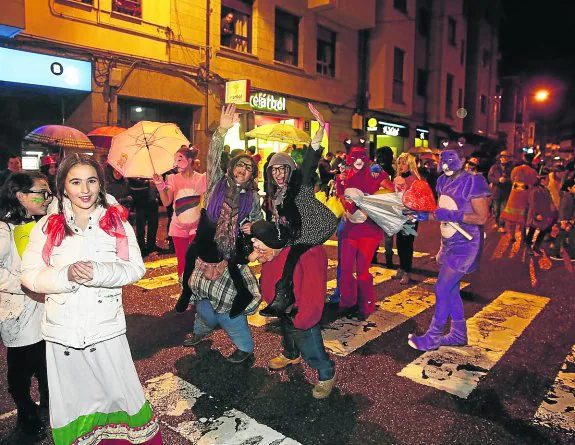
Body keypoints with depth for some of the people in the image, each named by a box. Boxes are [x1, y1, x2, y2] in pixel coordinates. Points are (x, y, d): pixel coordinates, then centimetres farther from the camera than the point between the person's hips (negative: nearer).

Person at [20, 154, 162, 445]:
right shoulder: (47, 226, 0)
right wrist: (66, 275, -22)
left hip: (107, 328, -1)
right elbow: (29, 275, -4)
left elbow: (136, 267, -7)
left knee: (120, 391, 13)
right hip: (62, 331, 1)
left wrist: (97, 272, -23)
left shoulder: (117, 222, -1)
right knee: (70, 400, 16)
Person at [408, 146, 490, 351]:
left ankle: (432, 338, 9)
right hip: (449, 243, 8)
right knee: (451, 289, 14)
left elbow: (481, 218, -20)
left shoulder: (472, 182, -17)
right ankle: (459, 334, 29)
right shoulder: (444, 181, 7)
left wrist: (450, 215, -25)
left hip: (464, 245, -8)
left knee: (442, 289, -5)